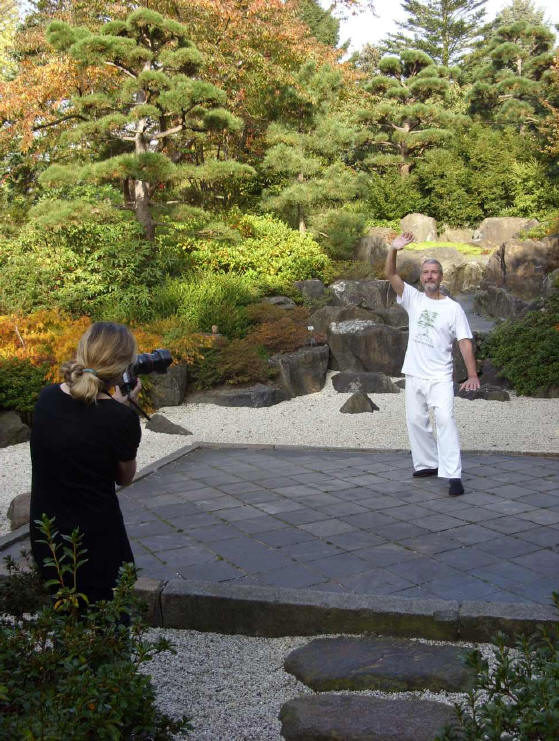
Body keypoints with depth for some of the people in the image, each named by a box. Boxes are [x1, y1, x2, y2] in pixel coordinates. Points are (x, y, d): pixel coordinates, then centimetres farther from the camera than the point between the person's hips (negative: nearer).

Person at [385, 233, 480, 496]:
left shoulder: (453, 308, -2)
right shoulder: (413, 299, 4)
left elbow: (465, 342, -5)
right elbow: (391, 275, -7)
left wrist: (472, 374, -15)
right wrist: (393, 250, -25)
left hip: (440, 376, -4)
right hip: (414, 374, 4)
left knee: (445, 419, -17)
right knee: (416, 420, 12)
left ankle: (453, 475, -20)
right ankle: (428, 464, 28)